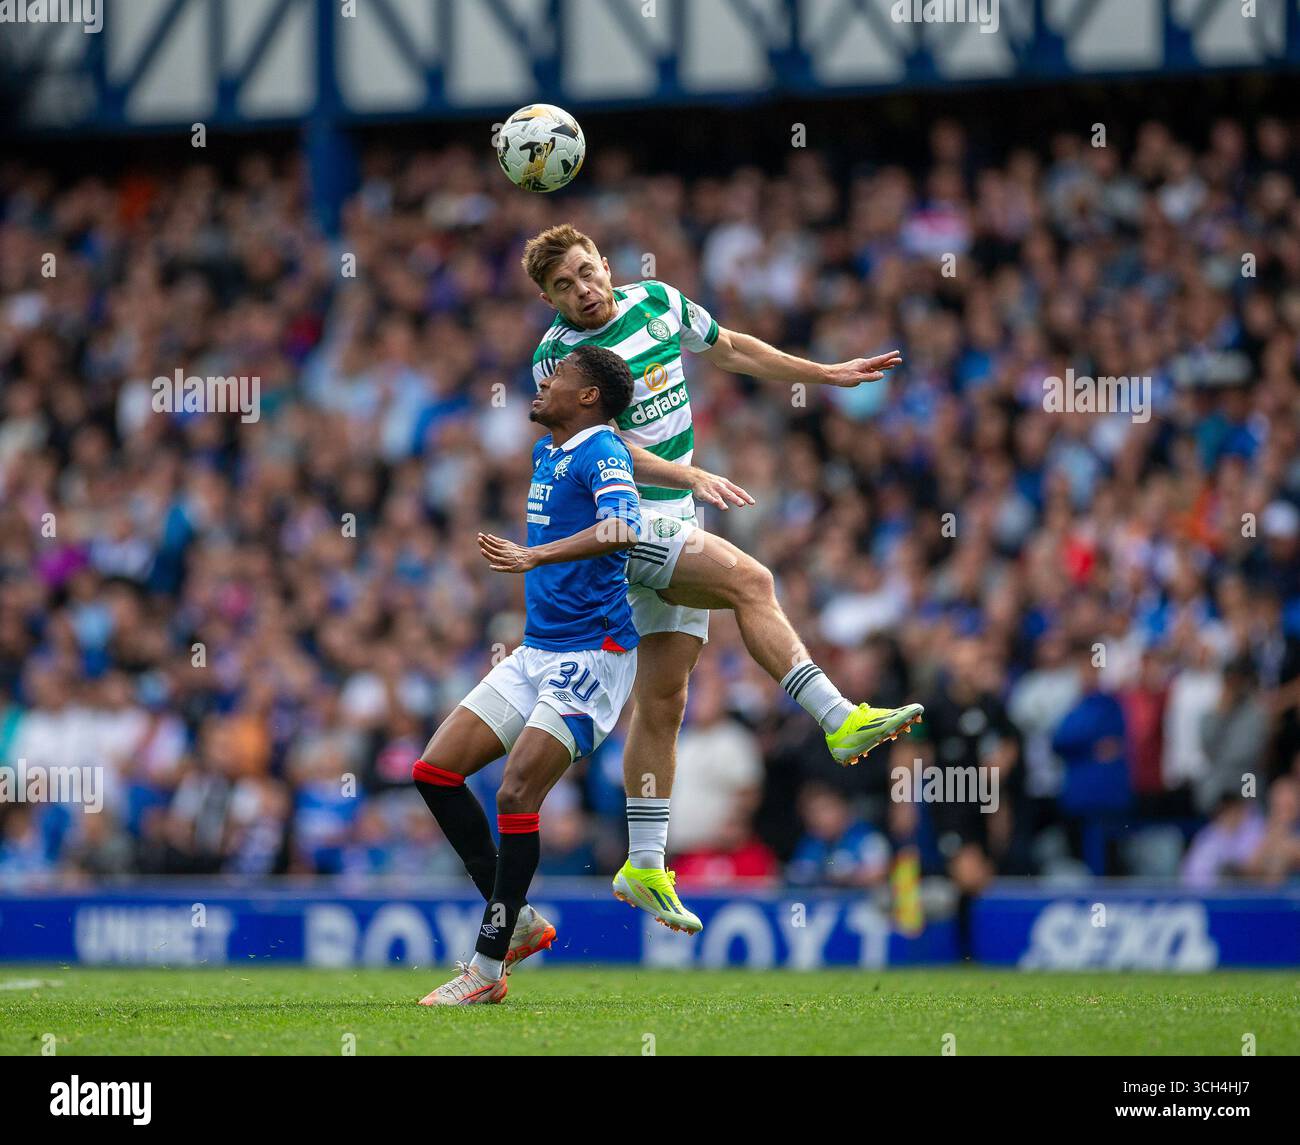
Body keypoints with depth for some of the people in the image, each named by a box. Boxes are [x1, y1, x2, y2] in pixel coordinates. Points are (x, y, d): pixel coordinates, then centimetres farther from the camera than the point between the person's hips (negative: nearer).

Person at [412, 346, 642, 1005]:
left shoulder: (601, 453, -11)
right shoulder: (547, 453, 16)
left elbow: (622, 529, -32)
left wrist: (534, 556, -42)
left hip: (591, 654, -10)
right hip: (536, 651, 10)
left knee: (516, 796, -16)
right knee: (434, 771, 2)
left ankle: (487, 969, -9)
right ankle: (517, 920, 10)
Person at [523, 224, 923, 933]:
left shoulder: (658, 303, 8)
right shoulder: (558, 355, -10)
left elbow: (731, 350, 24)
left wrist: (826, 374, 26)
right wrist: (694, 478, -32)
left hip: (676, 525, 6)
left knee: (663, 700, 5)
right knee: (748, 581, -27)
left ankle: (645, 868, 8)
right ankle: (839, 721, -31)